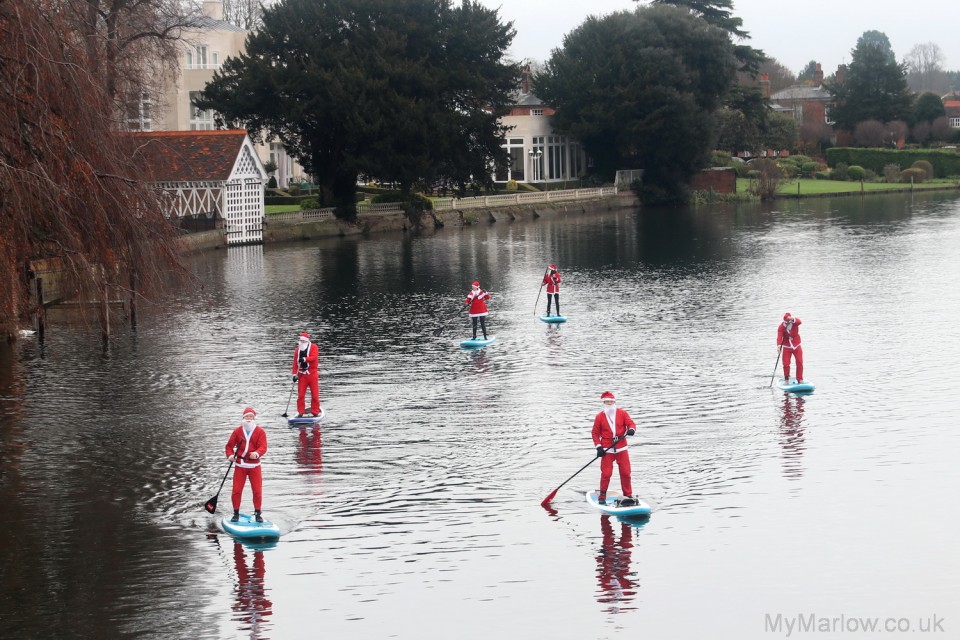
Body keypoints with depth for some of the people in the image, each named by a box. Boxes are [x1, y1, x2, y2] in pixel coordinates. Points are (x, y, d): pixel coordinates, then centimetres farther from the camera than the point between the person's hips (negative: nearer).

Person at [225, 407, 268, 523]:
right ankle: (236, 514, 12)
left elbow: (263, 447, -13)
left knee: (257, 491, 1)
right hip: (240, 465, 1)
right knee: (236, 490, -1)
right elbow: (229, 445, 5)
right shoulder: (237, 431, 3)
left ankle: (258, 514, 15)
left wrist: (257, 453, -34)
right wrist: (230, 455, -14)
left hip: (254, 466, -1)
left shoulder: (260, 431, -2)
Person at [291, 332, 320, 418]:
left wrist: (305, 359, -32)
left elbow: (313, 357, -19)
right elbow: (295, 362, 10)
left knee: (315, 394, -1)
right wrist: (295, 374, 3)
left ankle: (315, 412, 8)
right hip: (302, 374, 3)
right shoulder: (297, 349, 10)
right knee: (300, 395, -1)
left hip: (312, 373, -3)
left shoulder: (314, 347, -2)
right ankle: (300, 412, 5)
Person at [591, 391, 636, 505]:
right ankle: (602, 496, 7)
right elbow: (595, 433, 3)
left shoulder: (622, 413, 3)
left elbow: (631, 423, -4)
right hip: (607, 450, -1)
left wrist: (631, 429, -28)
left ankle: (628, 495, 16)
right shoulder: (599, 417, 1)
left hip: (621, 449, 1)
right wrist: (598, 447, -7)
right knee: (606, 473, -6)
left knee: (625, 472, 4)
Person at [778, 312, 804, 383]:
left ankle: (800, 379, 10)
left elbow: (799, 321, -37)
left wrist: (793, 319, -59)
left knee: (799, 363, -1)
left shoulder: (795, 322, -12)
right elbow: (779, 336, -23)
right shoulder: (781, 327, -13)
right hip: (786, 347, -1)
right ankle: (786, 379, 11)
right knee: (786, 364, -5)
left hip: (797, 346, 1)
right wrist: (779, 345, -41)